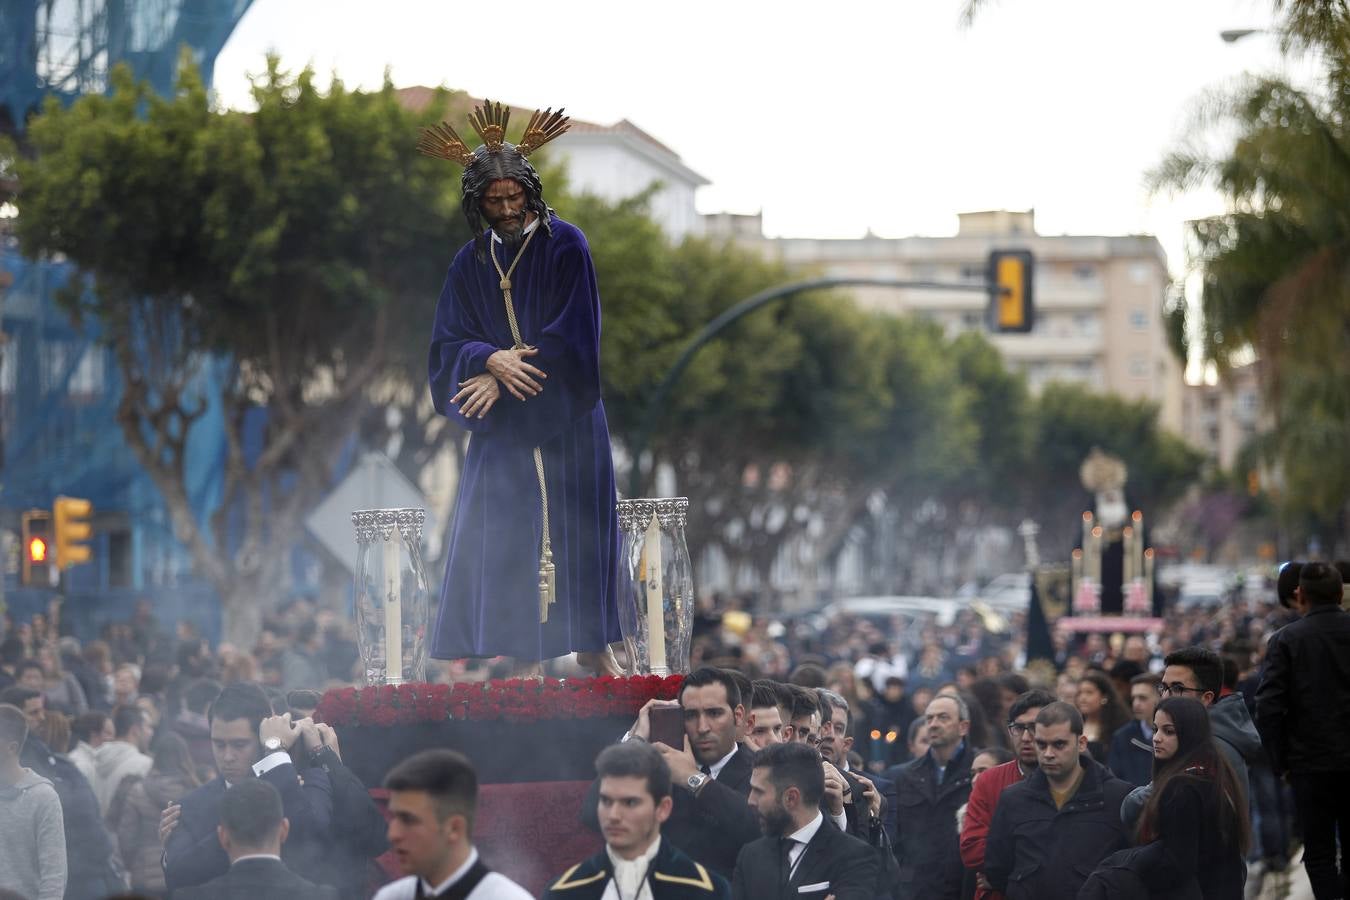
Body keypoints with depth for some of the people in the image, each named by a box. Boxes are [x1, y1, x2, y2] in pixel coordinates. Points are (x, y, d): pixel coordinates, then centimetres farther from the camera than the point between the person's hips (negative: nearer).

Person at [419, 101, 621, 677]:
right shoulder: (472, 262, 6)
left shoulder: (565, 245, -5)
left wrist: (502, 377, -13)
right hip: (501, 423, 3)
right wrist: (492, 360, -19)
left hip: (565, 416, -3)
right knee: (506, 533, -4)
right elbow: (451, 340, 3)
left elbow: (571, 333, -10)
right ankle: (526, 656, -4)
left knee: (575, 526, -2)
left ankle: (591, 644, 7)